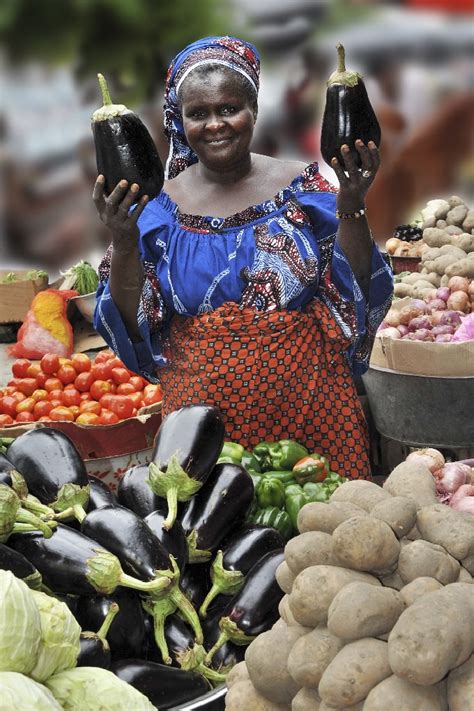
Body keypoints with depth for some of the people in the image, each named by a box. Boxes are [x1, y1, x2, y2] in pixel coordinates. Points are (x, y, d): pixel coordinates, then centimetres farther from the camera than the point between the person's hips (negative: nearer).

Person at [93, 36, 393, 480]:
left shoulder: (303, 188, 0)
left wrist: (350, 208, -17)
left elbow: (358, 295, -4)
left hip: (309, 406, 0)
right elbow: (131, 326, -2)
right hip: (203, 415, 0)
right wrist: (123, 241, -16)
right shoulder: (157, 208, 0)